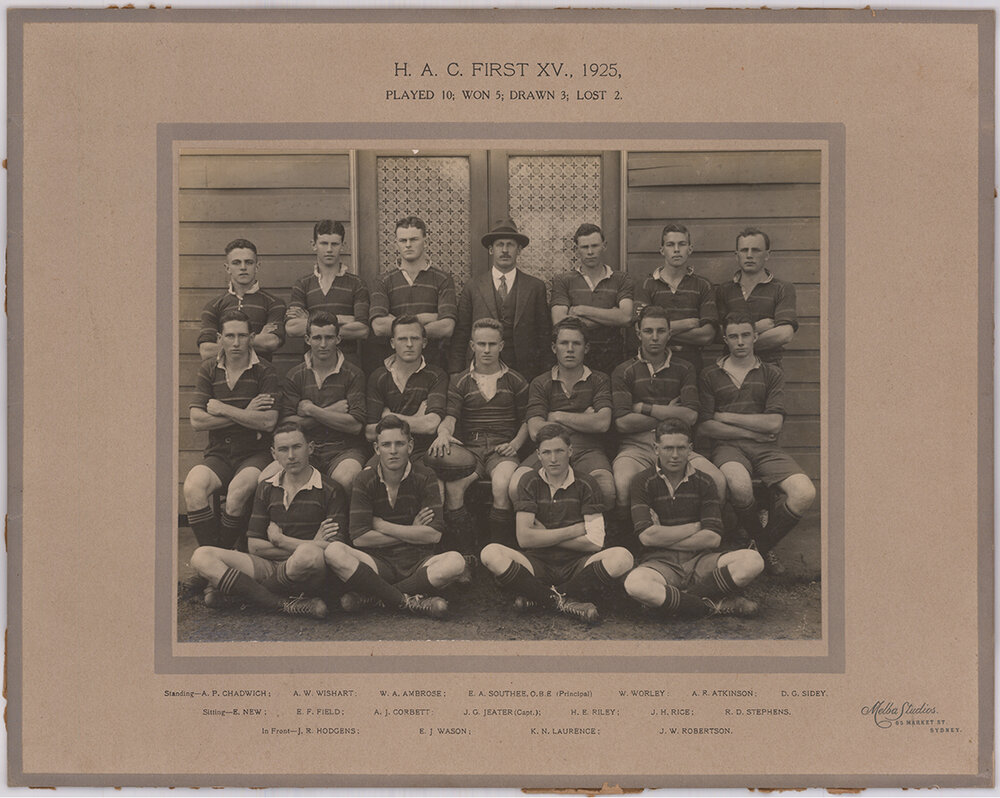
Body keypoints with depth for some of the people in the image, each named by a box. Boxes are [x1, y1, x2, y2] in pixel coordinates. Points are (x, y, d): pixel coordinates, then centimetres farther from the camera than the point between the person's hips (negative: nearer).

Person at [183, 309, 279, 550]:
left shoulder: (265, 372, 0)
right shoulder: (208, 370, 10)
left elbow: (268, 421, -11)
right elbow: (196, 420, -1)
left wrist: (223, 409, -7)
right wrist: (245, 414, -7)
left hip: (255, 454, -3)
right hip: (218, 454, 3)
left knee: (238, 490, -33)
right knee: (193, 487, -27)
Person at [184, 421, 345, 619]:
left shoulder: (330, 490, 2)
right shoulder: (266, 489, 15)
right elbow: (255, 546, 9)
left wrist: (280, 540, -2)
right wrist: (302, 548, -4)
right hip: (270, 568, 5)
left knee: (310, 554, -41)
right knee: (201, 556, -16)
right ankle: (284, 604, -30)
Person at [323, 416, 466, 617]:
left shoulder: (425, 479, 2)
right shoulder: (365, 480, 2)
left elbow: (434, 535, -8)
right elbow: (359, 538, -7)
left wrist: (382, 526, -6)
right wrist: (411, 533, -6)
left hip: (418, 562, 0)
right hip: (378, 562, 0)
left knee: (455, 562, -32)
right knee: (333, 552, -29)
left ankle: (369, 596, -24)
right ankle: (411, 601, -31)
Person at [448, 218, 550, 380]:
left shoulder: (535, 287, 7)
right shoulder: (473, 288, 6)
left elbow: (544, 332, 7)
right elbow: (460, 335, 6)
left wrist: (545, 376, 0)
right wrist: (455, 373, -2)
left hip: (524, 371, 0)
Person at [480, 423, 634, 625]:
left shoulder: (586, 485, 4)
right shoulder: (530, 483, 5)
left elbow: (595, 542, -6)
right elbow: (524, 538, -6)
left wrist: (544, 535, -4)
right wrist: (576, 530, -6)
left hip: (576, 565, 1)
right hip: (537, 563, 0)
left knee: (622, 558, -29)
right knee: (490, 554, -28)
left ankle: (536, 596, -20)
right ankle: (564, 602, -25)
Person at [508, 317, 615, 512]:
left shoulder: (599, 380, 14)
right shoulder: (540, 384, 14)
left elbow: (602, 423, -4)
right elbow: (535, 432, -1)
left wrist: (558, 417, 2)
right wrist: (583, 419, 4)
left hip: (587, 450, 0)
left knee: (607, 490, -34)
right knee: (516, 488, -31)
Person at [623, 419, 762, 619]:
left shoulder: (703, 483, 10)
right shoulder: (643, 482, 3)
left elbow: (713, 538, -2)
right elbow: (647, 536, -11)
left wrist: (664, 538, -5)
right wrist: (696, 527, -2)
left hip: (699, 560, 3)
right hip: (659, 563, -3)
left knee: (752, 560, -23)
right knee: (634, 584, -38)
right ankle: (714, 605, -25)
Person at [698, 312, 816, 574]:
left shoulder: (771, 374, 14)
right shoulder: (710, 375, 11)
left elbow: (774, 423, 1)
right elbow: (705, 425, 1)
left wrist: (727, 417, 0)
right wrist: (752, 432, -2)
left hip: (766, 448, 2)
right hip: (728, 447, -2)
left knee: (805, 494, -24)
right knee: (740, 484, -39)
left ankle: (763, 545, 2)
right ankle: (757, 538, -6)